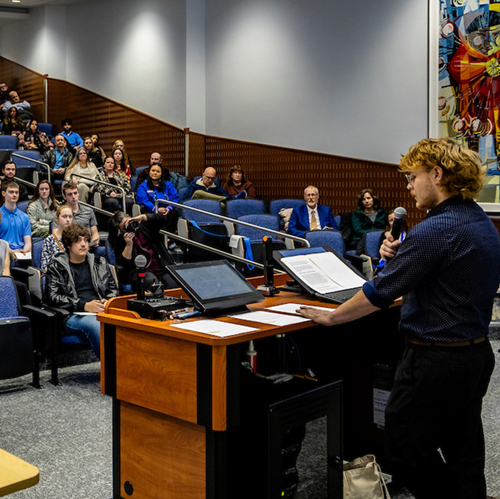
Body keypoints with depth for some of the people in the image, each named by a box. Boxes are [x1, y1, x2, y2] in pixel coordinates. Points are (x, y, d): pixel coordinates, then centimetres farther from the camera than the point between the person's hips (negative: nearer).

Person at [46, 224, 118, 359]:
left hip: (102, 312, 3)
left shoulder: (99, 262, 23)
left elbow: (113, 289, 25)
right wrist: (85, 306, -9)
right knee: (96, 325, -39)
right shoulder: (56, 266, 12)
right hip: (74, 316, -3)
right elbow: (53, 297, 0)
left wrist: (107, 302, 0)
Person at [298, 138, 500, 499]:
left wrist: (331, 317, -7)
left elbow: (381, 292, -19)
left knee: (406, 452, 5)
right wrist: (400, 256, 0)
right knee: (464, 456, 18)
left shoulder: (437, 230, -22)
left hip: (437, 360, -10)